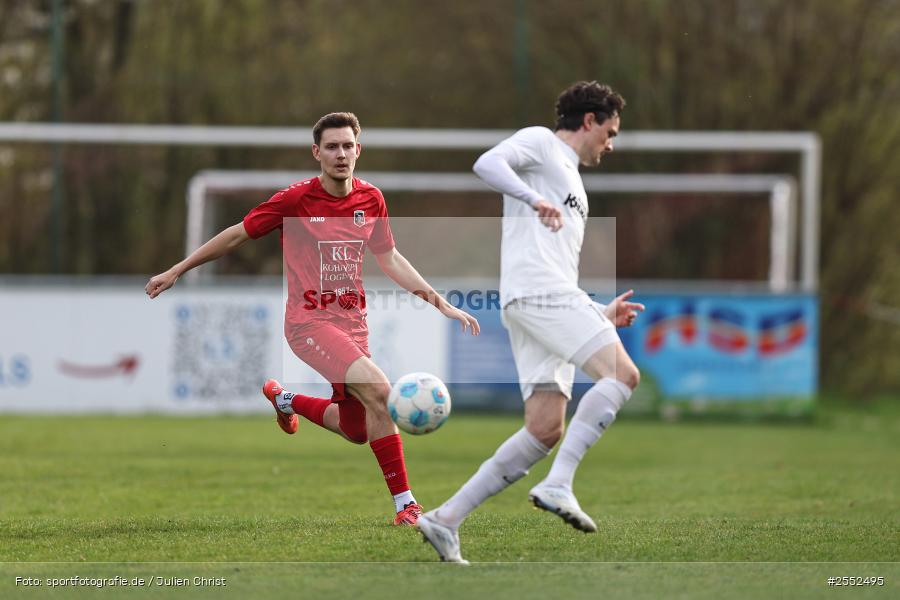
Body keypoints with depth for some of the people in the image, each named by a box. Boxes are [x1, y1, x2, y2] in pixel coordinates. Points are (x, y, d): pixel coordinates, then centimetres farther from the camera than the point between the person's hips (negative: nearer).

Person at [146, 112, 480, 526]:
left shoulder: (371, 200, 3)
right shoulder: (296, 200, -11)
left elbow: (389, 259, 16)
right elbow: (236, 235, 0)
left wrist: (441, 303, 11)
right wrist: (177, 271, 4)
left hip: (353, 323, 6)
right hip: (309, 321, -6)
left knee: (357, 432, 11)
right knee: (379, 390, -27)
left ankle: (285, 400, 41)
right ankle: (404, 503, -21)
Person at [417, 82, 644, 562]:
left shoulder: (572, 184, 35)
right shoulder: (539, 143, 9)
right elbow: (487, 164, -13)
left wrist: (601, 313, 31)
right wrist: (533, 199, -26)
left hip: (552, 298, 9)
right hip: (534, 289, -9)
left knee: (546, 429, -1)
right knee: (622, 373, -21)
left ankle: (445, 520, -2)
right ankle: (558, 484, -27)